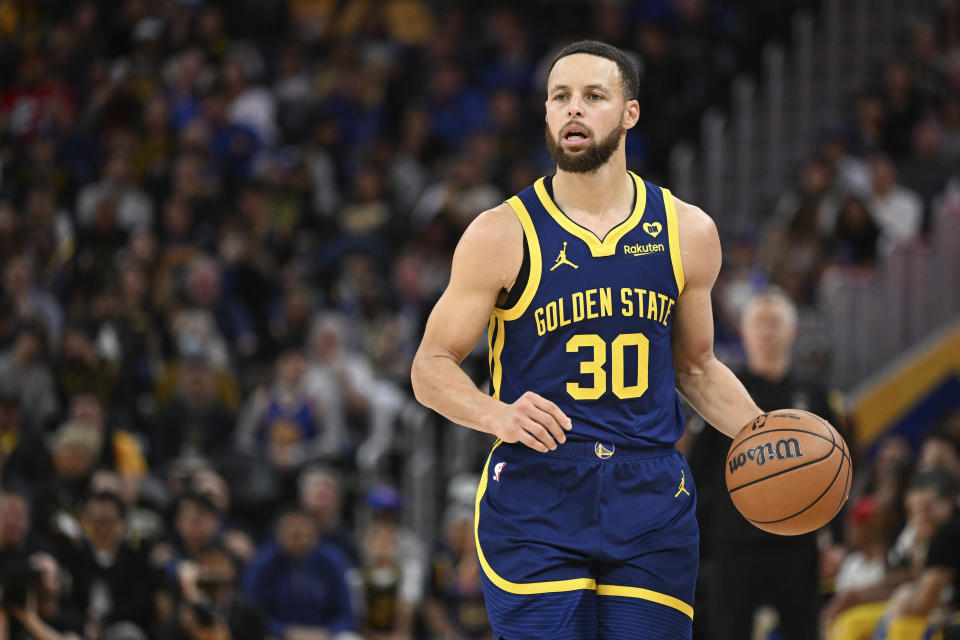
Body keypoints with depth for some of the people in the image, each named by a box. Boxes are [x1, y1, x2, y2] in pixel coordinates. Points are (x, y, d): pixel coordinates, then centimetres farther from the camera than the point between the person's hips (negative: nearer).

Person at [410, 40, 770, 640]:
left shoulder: (687, 233, 8)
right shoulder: (502, 235, -2)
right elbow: (432, 367, 1)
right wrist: (496, 415, -20)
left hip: (651, 504, 3)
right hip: (534, 496, -3)